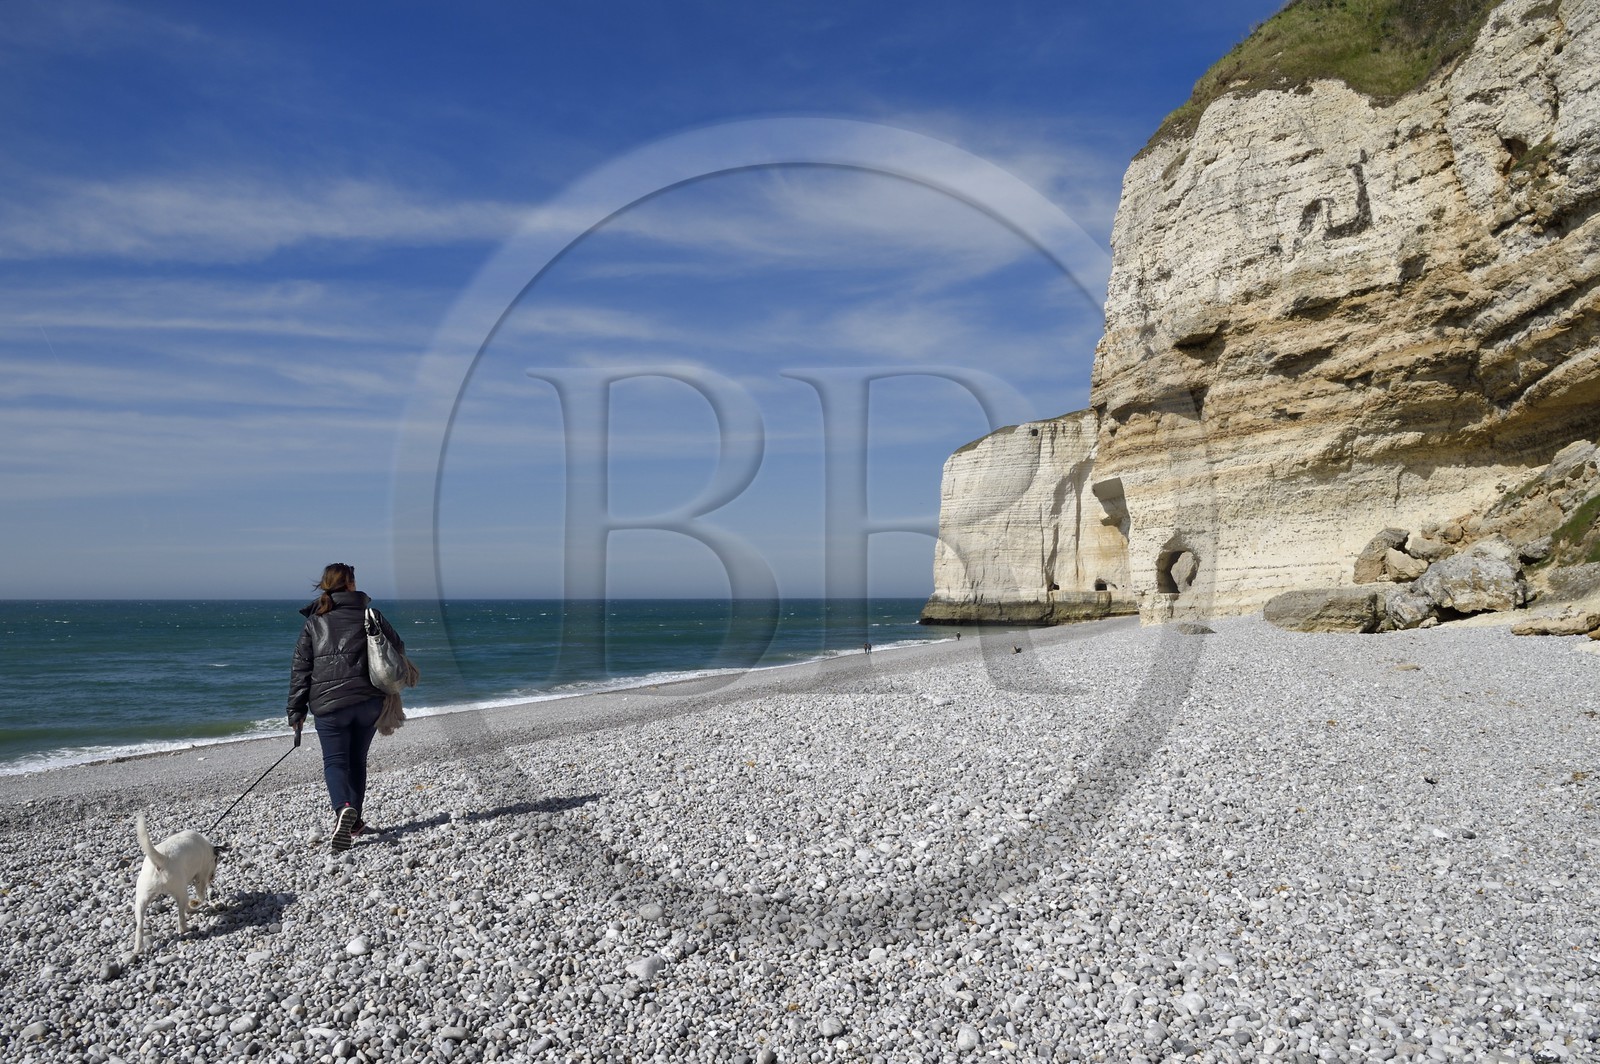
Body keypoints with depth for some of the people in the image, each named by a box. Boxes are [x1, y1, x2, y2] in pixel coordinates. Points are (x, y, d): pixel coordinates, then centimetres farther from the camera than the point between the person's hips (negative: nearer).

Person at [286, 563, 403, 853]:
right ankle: (355, 823, 22)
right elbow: (398, 649, 8)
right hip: (368, 701, 1)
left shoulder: (313, 622, 4)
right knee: (357, 760, 15)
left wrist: (296, 711, 6)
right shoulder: (370, 615, 3)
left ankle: (343, 810, -24)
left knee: (335, 761, 3)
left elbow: (300, 668, 3)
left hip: (329, 704, -1)